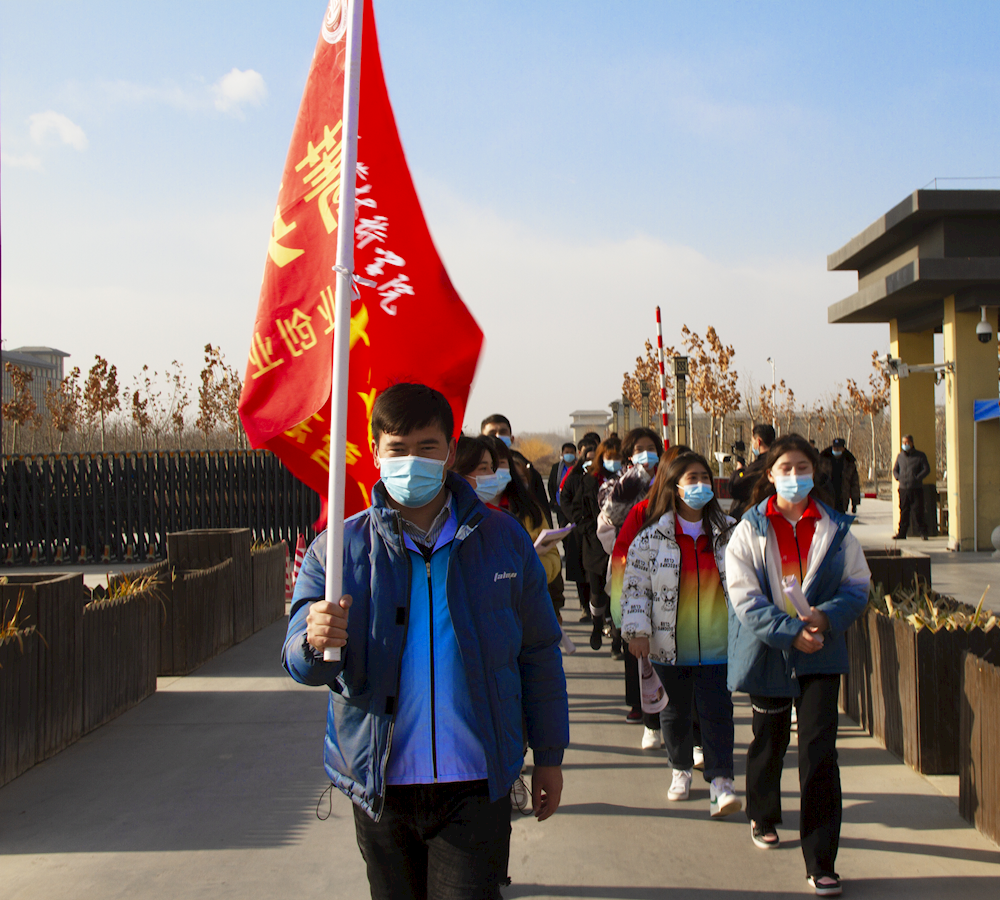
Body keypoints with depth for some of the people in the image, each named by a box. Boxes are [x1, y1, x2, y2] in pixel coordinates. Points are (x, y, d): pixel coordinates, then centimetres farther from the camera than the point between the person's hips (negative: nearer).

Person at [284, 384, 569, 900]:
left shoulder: (502, 538, 1)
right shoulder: (337, 550, 0)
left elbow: (538, 655, 8)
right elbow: (299, 661, -5)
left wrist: (548, 757, 9)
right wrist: (316, 642, -28)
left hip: (476, 787, -1)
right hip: (380, 785, 1)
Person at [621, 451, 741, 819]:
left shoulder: (727, 532, 4)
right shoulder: (652, 536, -5)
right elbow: (635, 585, -4)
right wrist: (637, 630, -11)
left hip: (716, 643, 0)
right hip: (669, 645, 0)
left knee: (717, 711, -6)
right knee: (675, 710, 14)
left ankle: (721, 782, -4)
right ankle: (681, 769, 33)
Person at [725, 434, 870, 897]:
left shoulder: (835, 528, 0)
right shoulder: (749, 530, -4)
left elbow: (857, 585, 4)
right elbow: (745, 599, -9)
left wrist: (826, 616, -15)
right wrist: (790, 631, -21)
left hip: (820, 653, 0)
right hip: (768, 651, 0)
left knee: (819, 750, -8)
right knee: (769, 741, 19)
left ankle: (821, 862, -4)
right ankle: (763, 816, 47)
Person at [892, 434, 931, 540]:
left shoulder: (920, 456, 2)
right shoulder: (900, 456, 15)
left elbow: (926, 469, -1)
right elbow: (895, 469, 23)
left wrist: (917, 478, -13)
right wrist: (898, 477, 2)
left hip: (916, 488, -4)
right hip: (903, 488, 4)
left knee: (918, 511, -5)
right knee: (903, 511, 5)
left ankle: (922, 532, 3)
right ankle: (902, 533, 10)